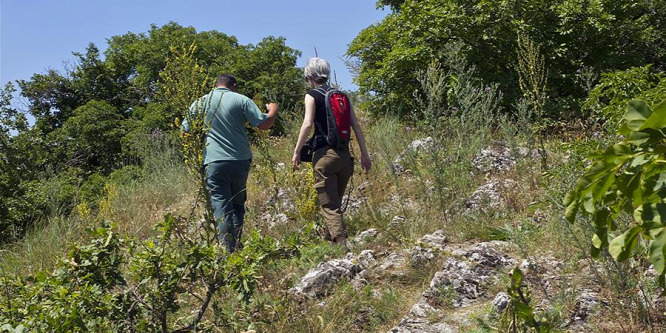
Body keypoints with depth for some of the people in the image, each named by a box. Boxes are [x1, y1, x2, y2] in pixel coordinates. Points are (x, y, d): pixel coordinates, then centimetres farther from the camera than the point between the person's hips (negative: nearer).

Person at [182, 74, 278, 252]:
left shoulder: (199, 103, 7)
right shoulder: (241, 100, 3)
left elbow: (185, 131, 7)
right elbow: (264, 124, -2)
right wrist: (273, 112, 19)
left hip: (214, 162, -1)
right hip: (240, 160, 1)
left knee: (221, 208, -3)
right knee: (238, 204, 17)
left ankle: (228, 250, -10)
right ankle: (237, 246, 18)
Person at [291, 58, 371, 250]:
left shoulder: (312, 95, -1)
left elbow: (307, 124, -14)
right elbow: (356, 125, 10)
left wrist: (296, 152, -9)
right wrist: (364, 153, 12)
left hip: (324, 154, -6)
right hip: (344, 155, 6)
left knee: (329, 206, -4)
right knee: (336, 204, 18)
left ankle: (342, 246, -16)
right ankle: (335, 241, 26)